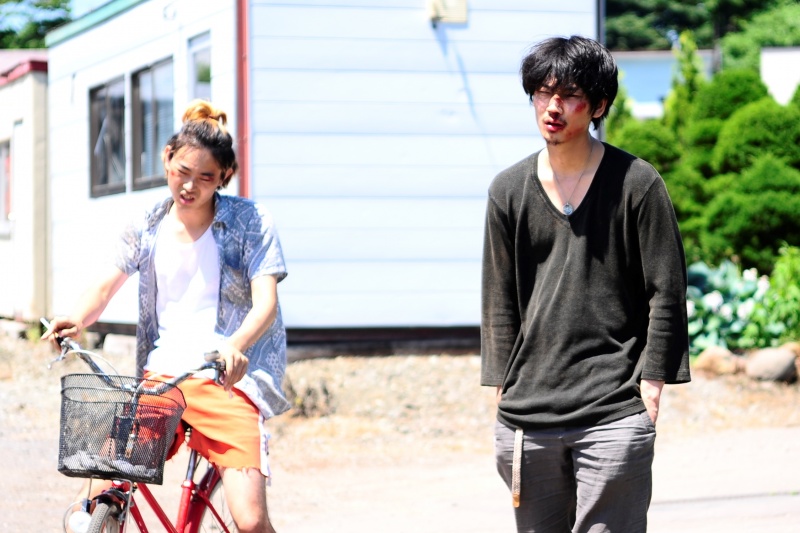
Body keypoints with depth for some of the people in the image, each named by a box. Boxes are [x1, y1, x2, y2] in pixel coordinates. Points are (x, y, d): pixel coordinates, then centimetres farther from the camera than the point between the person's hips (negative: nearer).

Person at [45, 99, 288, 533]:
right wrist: (76, 321, -9)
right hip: (160, 378, 3)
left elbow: (265, 302, -11)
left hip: (228, 381, -3)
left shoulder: (250, 222, -1)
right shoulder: (148, 229, 9)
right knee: (98, 496, -13)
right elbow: (106, 287, 14)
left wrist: (235, 346, -32)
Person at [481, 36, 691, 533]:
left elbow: (667, 293, -1)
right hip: (526, 419, 4)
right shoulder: (509, 190, 8)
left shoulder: (637, 183, -2)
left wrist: (649, 387, -6)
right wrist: (507, 389, 6)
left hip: (613, 417, -4)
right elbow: (499, 301, 12)